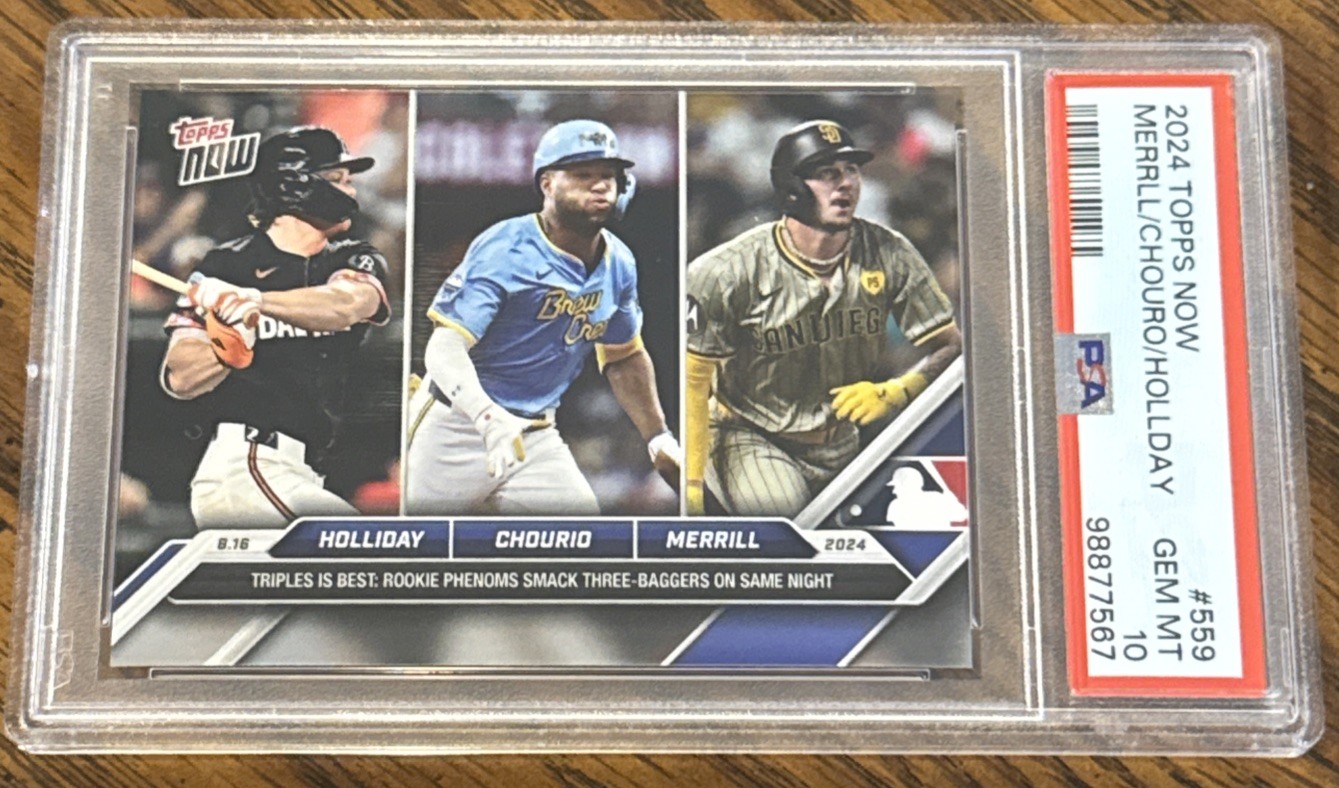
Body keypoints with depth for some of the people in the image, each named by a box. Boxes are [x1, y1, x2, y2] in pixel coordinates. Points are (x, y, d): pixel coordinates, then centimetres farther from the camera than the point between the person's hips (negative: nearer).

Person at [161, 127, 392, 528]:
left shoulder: (356, 261, 10)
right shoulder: (226, 265, 1)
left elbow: (345, 306, -15)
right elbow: (180, 379, -6)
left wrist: (253, 299, -29)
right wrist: (226, 349, -26)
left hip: (303, 476, 6)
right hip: (245, 467, -6)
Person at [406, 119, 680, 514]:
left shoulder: (619, 264, 3)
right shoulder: (504, 250, -17)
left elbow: (624, 357, 17)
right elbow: (444, 348, -25)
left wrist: (659, 437, 13)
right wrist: (489, 418, -41)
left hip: (537, 436, 5)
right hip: (458, 427, -5)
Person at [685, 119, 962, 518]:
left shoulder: (889, 254, -7)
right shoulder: (730, 270, -16)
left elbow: (951, 345, -2)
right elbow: (691, 379, -14)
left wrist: (890, 393, -21)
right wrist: (690, 485, -20)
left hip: (841, 439, 5)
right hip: (748, 434, -5)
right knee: (779, 509, -30)